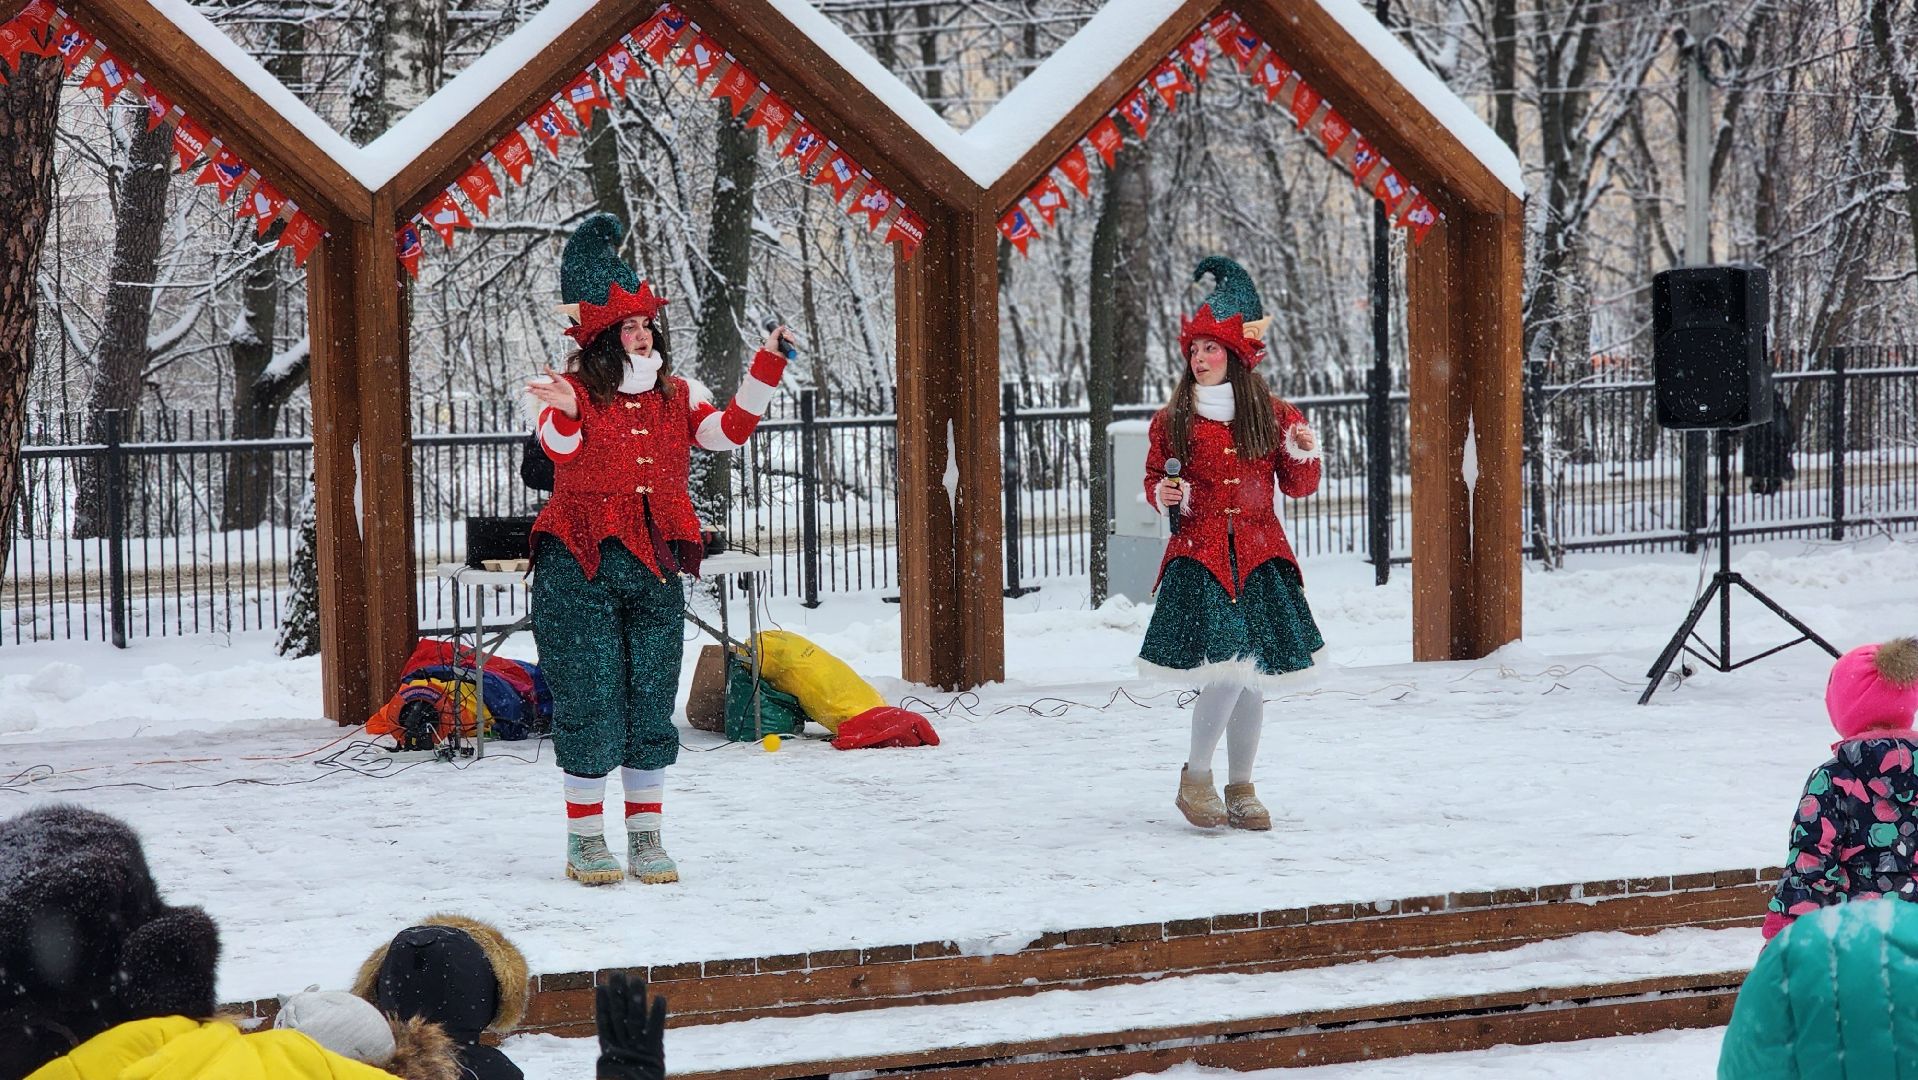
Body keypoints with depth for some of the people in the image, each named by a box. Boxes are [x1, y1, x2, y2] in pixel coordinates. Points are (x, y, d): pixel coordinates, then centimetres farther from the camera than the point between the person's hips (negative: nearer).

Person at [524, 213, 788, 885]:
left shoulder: (676, 397, 13)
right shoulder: (574, 393, -2)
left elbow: (731, 429, 1)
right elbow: (560, 452, -19)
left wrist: (767, 369, -5)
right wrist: (564, 414, -40)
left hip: (654, 566, 4)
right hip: (579, 567, -4)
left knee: (651, 703, 5)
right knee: (589, 702, -4)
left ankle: (646, 839, 12)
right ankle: (585, 842, 4)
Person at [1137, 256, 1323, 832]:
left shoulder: (1271, 416, 6)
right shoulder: (1172, 420, 5)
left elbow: (1298, 487, 12)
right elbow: (1153, 478, 16)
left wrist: (1303, 453, -8)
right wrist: (1163, 494, -6)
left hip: (1259, 557, 2)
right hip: (1198, 557, -2)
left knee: (1250, 679, 4)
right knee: (1226, 674, -16)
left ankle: (1241, 790, 16)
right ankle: (1196, 778, 2)